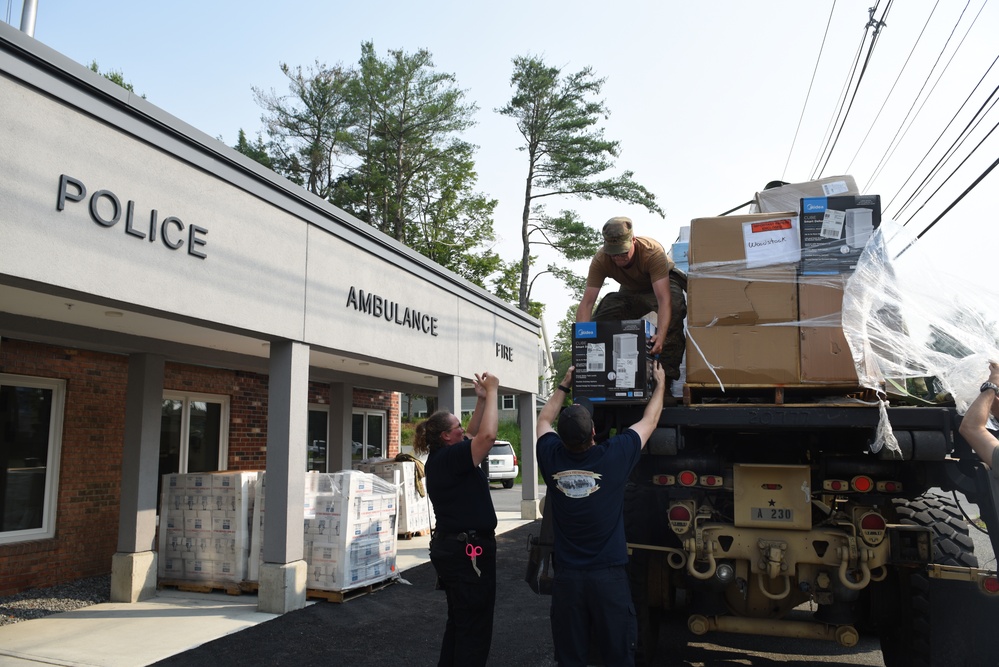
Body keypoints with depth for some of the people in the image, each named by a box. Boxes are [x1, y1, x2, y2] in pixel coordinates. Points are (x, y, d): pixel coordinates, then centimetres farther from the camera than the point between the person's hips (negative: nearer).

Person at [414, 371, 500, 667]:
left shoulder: (442, 457, 9)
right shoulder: (448, 458, -20)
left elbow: (473, 435, 20)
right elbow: (487, 435, -30)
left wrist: (481, 400, 9)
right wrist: (491, 391, -19)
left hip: (453, 548, 10)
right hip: (468, 551, -10)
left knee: (459, 622, 22)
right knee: (474, 628, 0)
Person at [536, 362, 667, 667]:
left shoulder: (552, 457, -7)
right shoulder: (614, 455, -13)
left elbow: (544, 419, 16)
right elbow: (649, 421, 6)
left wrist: (564, 385, 27)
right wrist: (660, 383, 21)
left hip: (566, 576, 2)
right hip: (609, 574, -2)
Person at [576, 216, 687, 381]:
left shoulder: (653, 252, -39)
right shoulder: (600, 260, -29)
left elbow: (664, 300, -47)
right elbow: (586, 303, -33)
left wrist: (661, 336, -62)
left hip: (664, 283, -3)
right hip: (630, 291, 3)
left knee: (674, 307, -38)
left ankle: (668, 372, -28)